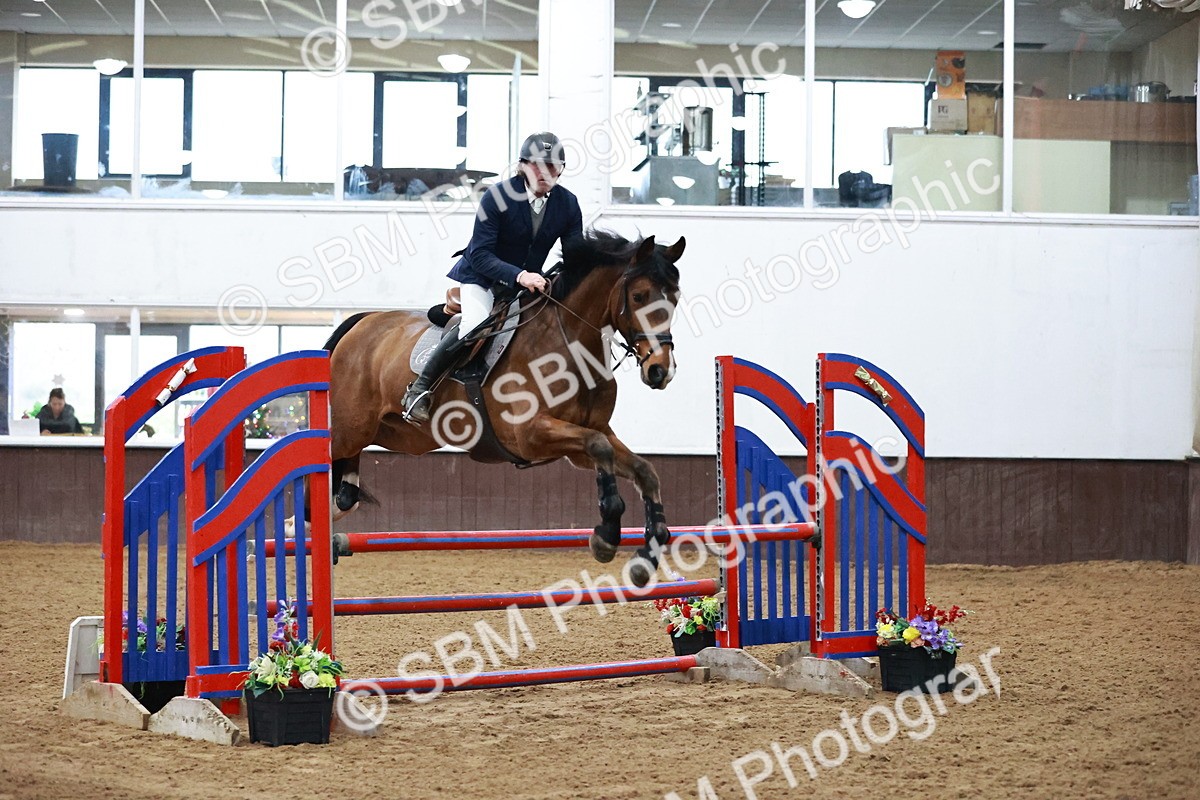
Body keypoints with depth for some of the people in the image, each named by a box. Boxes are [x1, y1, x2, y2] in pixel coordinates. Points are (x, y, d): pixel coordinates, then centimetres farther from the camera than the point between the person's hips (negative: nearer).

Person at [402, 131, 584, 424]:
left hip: (528, 282, 6)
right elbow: (479, 254, -23)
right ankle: (419, 389, -18)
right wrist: (518, 275, -38)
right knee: (475, 325, -31)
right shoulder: (498, 196, -20)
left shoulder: (568, 204, -6)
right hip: (479, 278, -6)